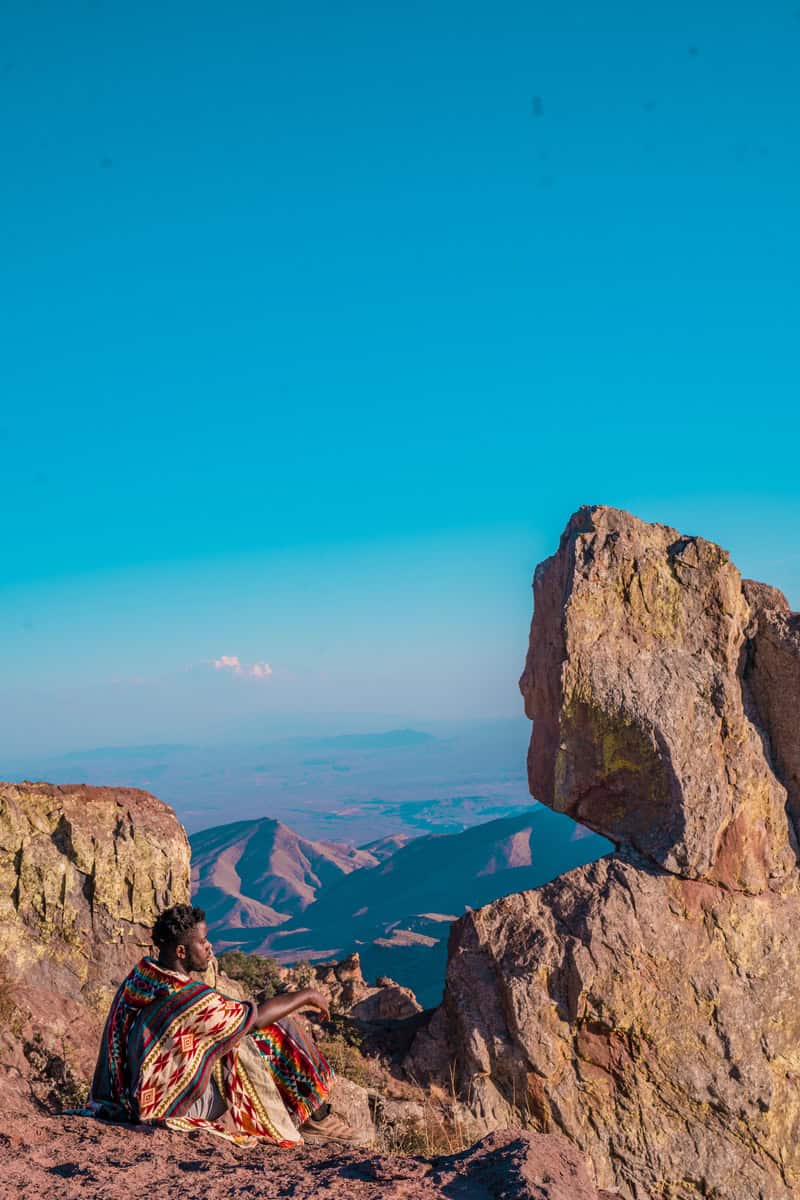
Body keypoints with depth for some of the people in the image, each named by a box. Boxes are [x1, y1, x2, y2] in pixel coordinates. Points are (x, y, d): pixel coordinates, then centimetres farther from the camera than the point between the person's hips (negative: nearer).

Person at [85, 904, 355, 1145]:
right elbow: (255, 1016, -17)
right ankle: (317, 1117, 12)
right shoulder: (187, 998, -29)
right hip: (175, 1105, -9)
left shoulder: (139, 977, -4)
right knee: (274, 1032, -7)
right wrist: (305, 996, -3)